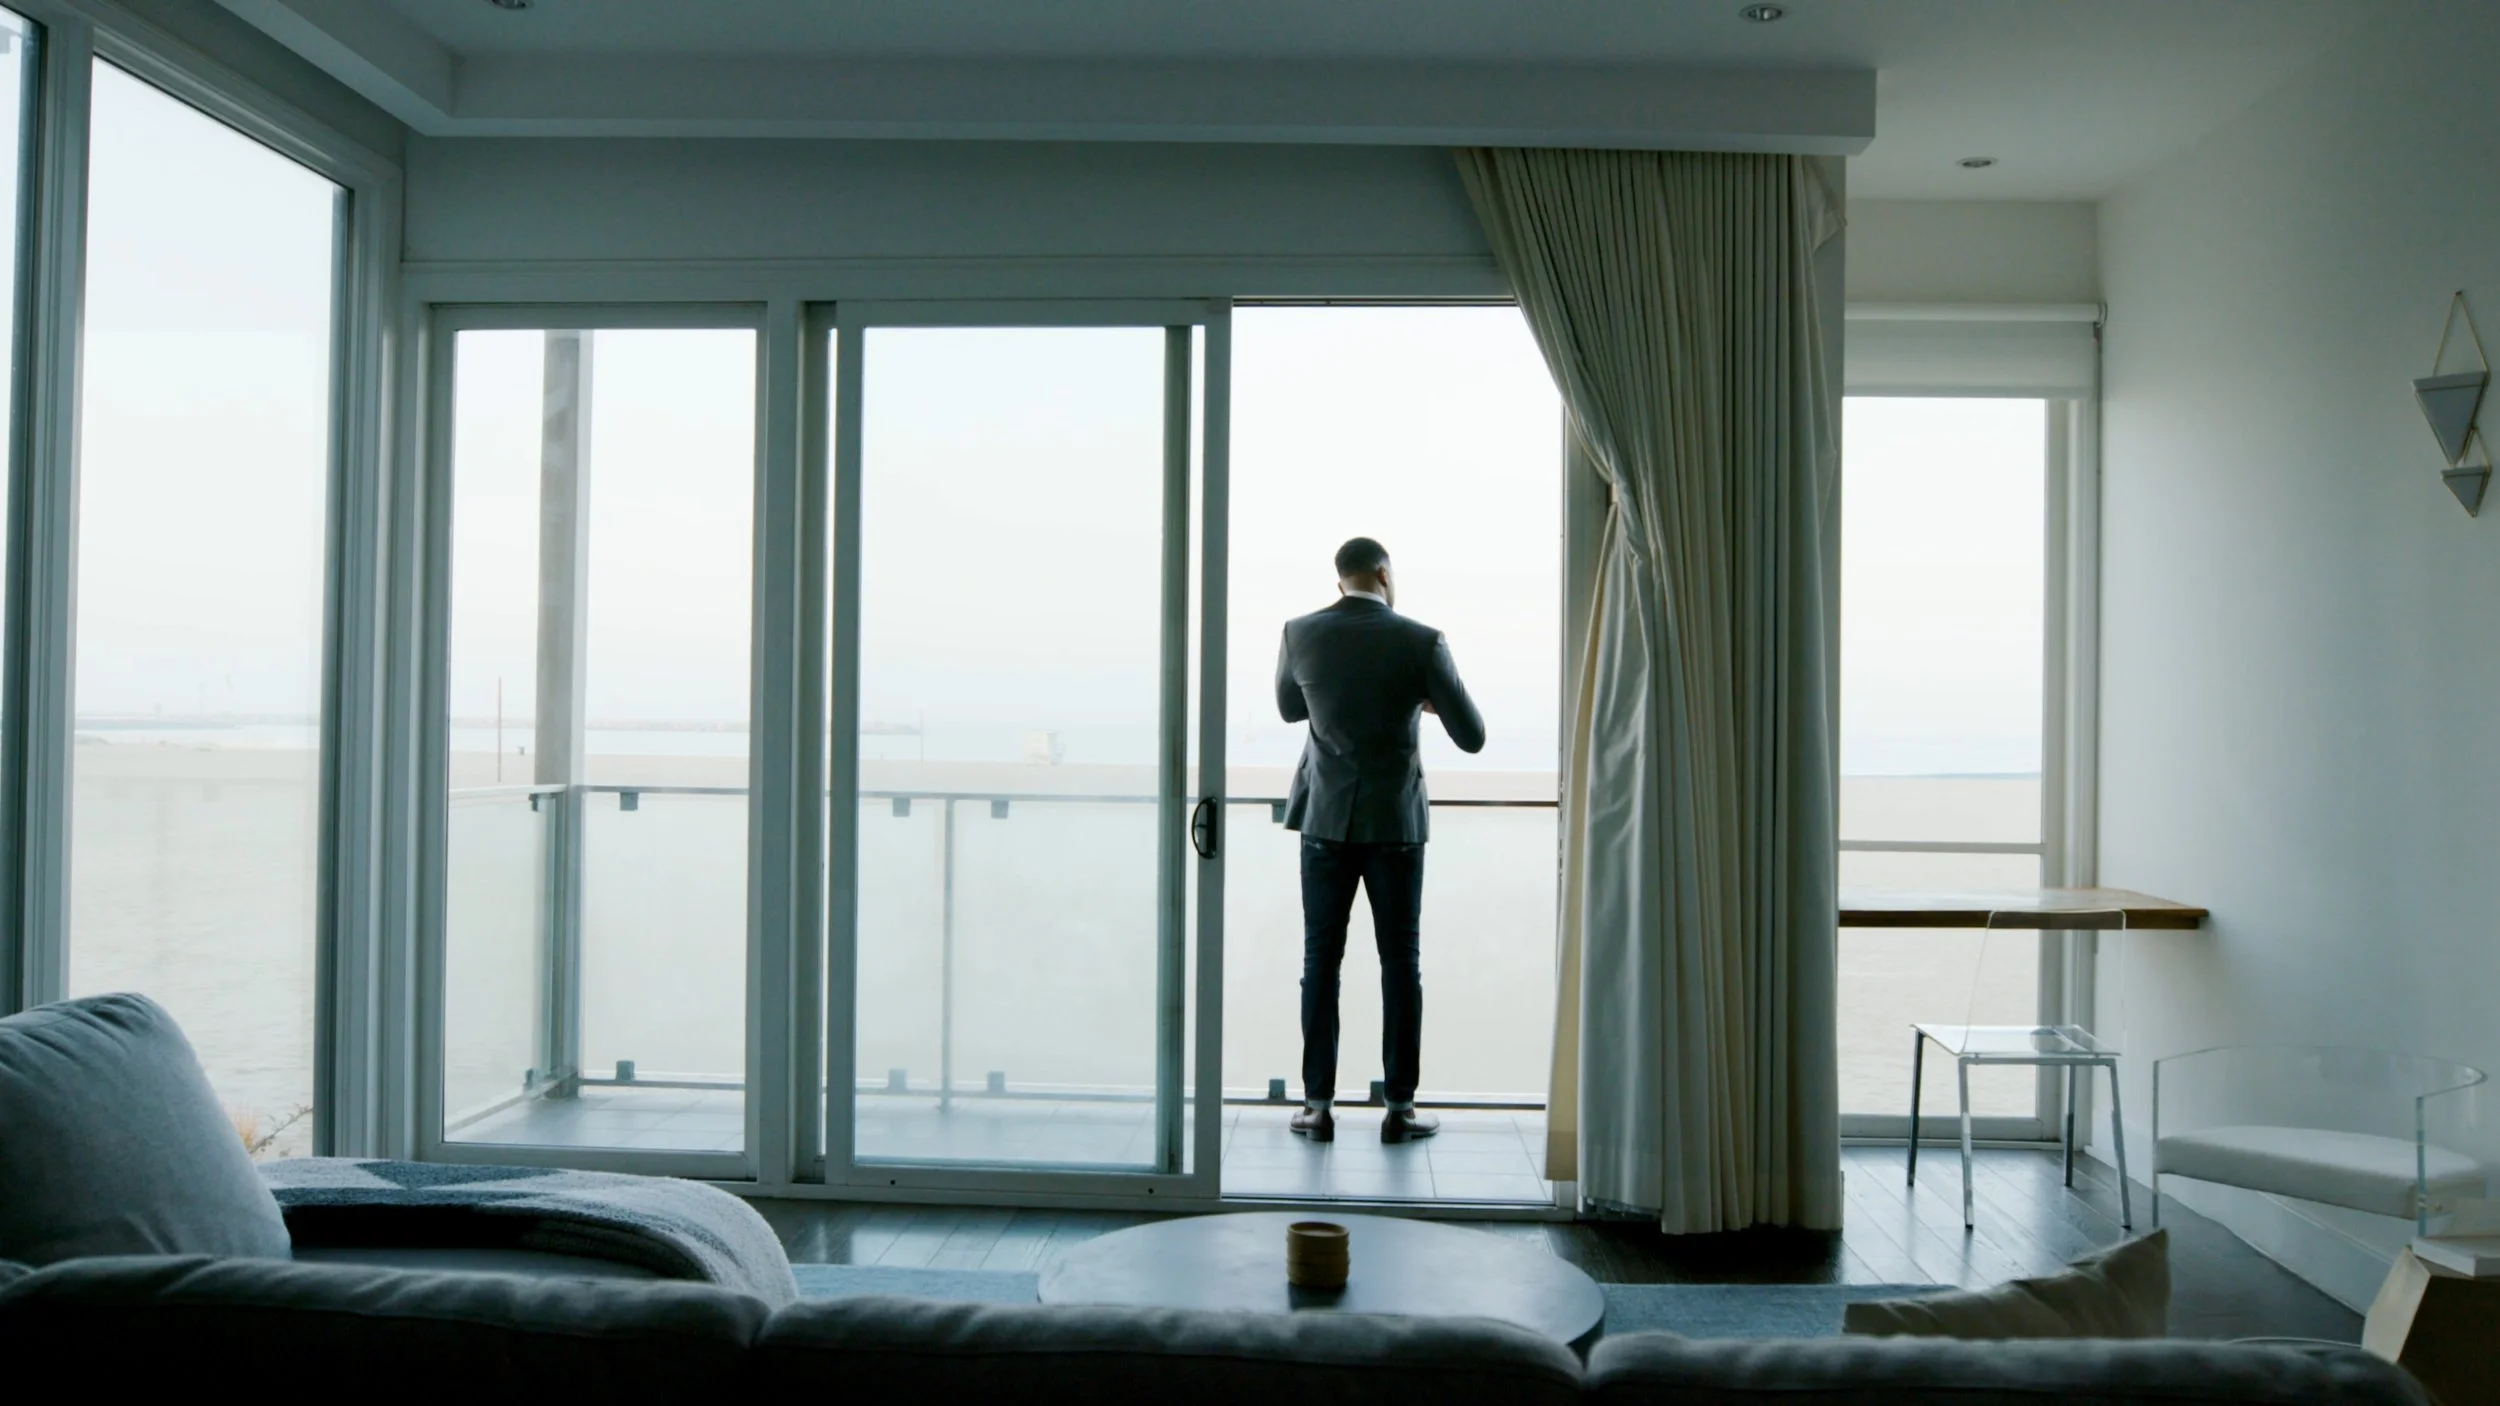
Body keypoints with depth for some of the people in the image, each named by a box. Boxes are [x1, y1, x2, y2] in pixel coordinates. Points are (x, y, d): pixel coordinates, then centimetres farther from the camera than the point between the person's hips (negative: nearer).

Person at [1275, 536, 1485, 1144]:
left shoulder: (1300, 634, -3)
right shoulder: (1421, 642, -9)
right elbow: (1472, 737, -6)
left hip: (1326, 820, 2)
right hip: (1396, 822, -1)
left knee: (1321, 961, 8)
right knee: (1400, 964, 7)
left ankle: (1318, 1106, 10)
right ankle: (1399, 1109, 11)